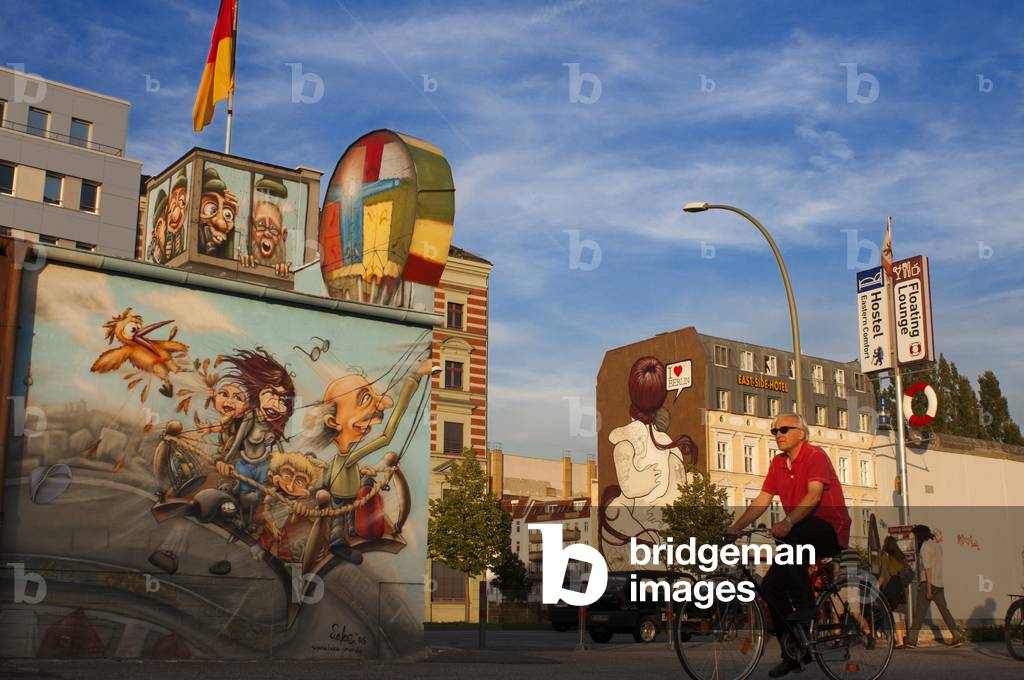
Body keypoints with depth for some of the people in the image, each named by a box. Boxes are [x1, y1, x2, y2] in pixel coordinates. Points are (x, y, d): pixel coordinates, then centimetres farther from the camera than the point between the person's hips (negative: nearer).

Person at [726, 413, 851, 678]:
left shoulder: (815, 456, -10)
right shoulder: (778, 464, 11)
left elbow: (814, 495, -25)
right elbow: (760, 502, 7)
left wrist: (788, 522, -40)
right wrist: (733, 528, -4)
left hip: (829, 529, -8)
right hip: (799, 533, 8)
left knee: (790, 537, -37)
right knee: (771, 586, -4)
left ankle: (805, 608, -25)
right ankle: (792, 655, 10)